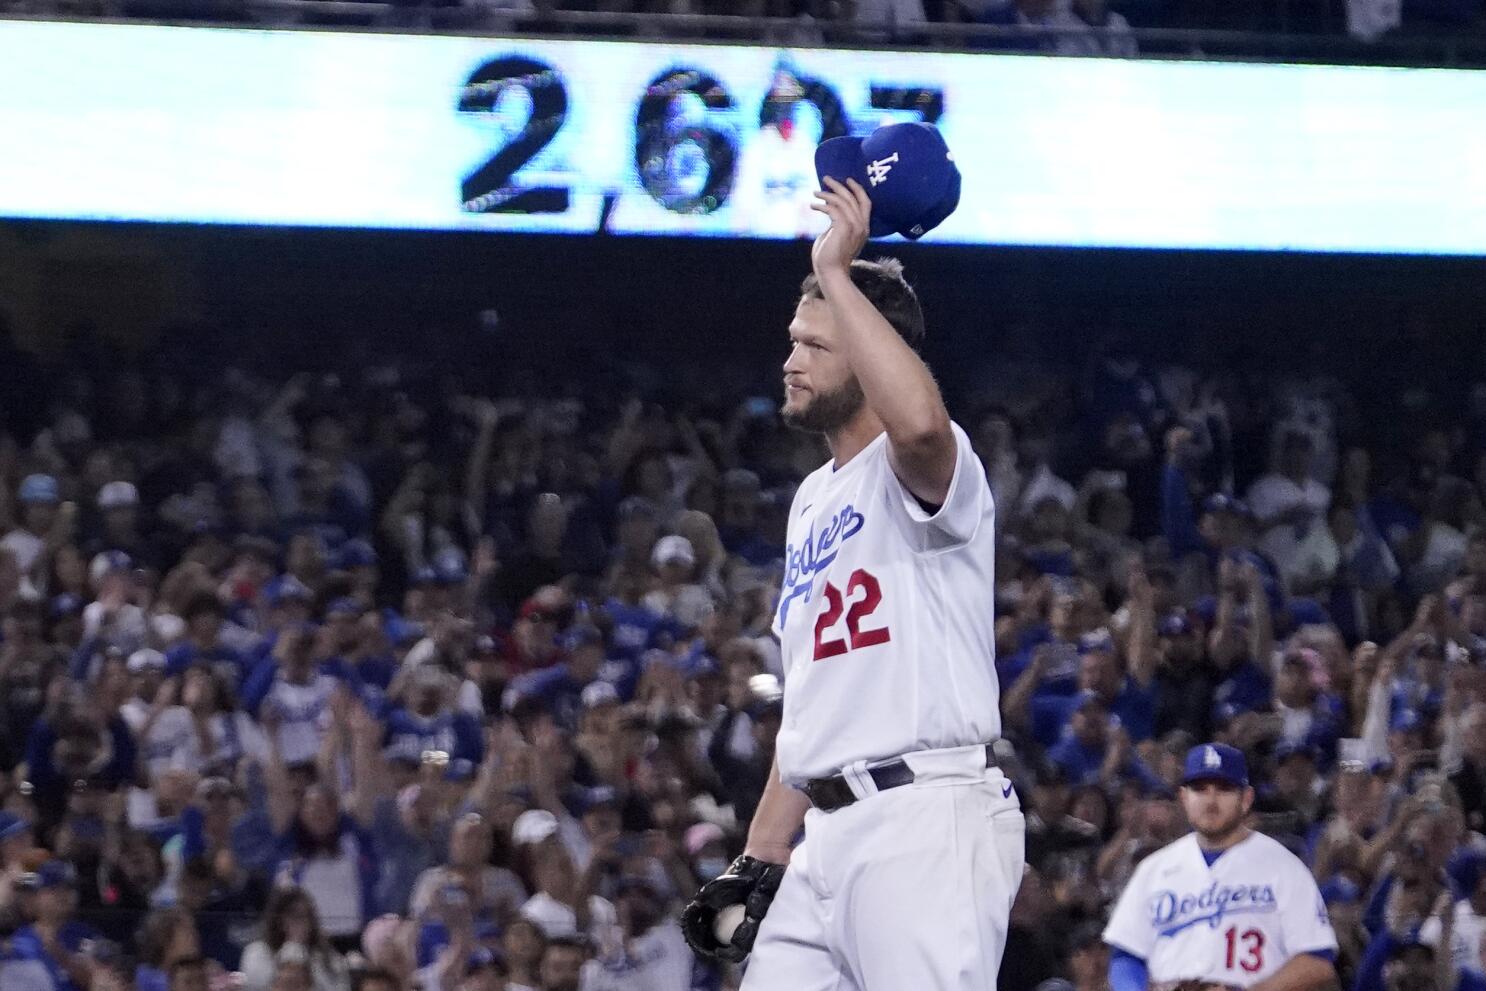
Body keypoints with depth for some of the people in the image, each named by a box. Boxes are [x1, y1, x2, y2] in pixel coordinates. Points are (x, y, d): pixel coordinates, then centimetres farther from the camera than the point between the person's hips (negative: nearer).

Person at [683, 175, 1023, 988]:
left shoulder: (925, 469, -5)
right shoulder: (813, 500, 24)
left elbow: (920, 423, -33)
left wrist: (837, 274, -24)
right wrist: (759, 857, 22)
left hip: (930, 819, -9)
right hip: (830, 833, 9)